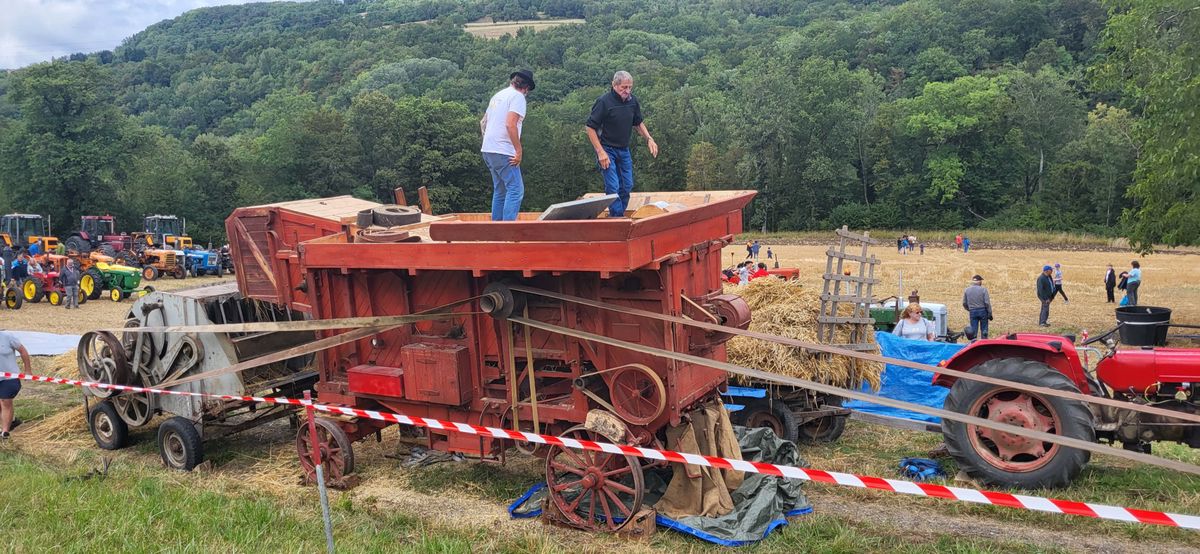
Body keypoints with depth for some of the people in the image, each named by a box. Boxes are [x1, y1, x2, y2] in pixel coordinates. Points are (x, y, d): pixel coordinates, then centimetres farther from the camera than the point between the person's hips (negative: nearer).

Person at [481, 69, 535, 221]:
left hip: (488, 150, 9)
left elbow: (483, 122, 24)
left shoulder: (498, 95, 19)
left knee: (500, 191, 16)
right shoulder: (518, 96, -8)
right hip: (503, 152, -9)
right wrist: (519, 150, -18)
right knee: (516, 190, -9)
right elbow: (510, 124, -20)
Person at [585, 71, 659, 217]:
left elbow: (638, 123, 16)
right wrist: (600, 152, -20)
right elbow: (590, 128, -16)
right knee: (613, 187, -11)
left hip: (624, 150, 6)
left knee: (627, 186, 10)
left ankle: (620, 215, 25)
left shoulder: (632, 100, 0)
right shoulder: (604, 102, -19)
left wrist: (649, 139, 1)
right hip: (607, 150, -6)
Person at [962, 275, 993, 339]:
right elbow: (987, 303, -10)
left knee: (973, 330, 5)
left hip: (972, 312, 2)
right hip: (982, 311, -2)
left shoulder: (967, 290, 3)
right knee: (984, 330, 7)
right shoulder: (983, 290, -8)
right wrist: (990, 313, -4)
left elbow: (964, 303, 7)